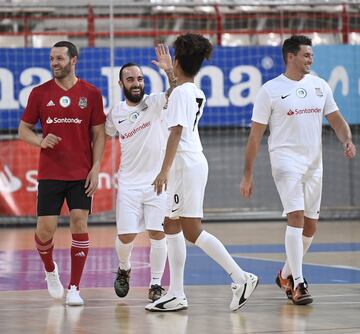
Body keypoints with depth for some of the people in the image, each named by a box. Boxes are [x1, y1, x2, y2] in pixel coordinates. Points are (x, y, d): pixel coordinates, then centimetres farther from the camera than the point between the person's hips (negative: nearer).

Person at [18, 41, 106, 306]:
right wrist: (41, 141, -12)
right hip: (50, 173, 1)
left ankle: (74, 288, 0)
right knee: (46, 228, -3)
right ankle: (50, 271, 28)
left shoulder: (91, 94, 1)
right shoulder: (40, 93, 3)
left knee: (79, 223, -7)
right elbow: (23, 129, 9)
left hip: (81, 174, -1)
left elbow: (99, 135, 4)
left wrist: (96, 168, -6)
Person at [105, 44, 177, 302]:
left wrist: (169, 71, -41)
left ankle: (156, 285, 6)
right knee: (126, 236, -1)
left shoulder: (155, 102, -5)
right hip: (129, 182, 2)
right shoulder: (115, 114, 5)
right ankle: (124, 270, 29)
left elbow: (176, 94, -25)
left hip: (158, 181, -2)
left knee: (158, 234, -6)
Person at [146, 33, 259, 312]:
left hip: (186, 164, -10)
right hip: (194, 162, 10)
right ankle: (176, 295, 11)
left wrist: (165, 170, -23)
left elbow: (176, 132, -20)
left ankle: (242, 278, -12)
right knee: (172, 227, 11)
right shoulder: (197, 93, 13)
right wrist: (169, 72, 53)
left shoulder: (180, 92, -13)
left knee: (192, 231, -10)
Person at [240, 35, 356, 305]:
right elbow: (255, 135, -2)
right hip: (286, 160, -6)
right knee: (296, 217, -19)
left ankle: (286, 275, 30)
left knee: (310, 225, 10)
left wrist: (347, 140, -8)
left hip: (314, 163, 6)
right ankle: (298, 284, -20)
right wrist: (247, 176, -3)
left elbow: (337, 120, 14)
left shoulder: (320, 86, 9)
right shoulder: (270, 90, -5)